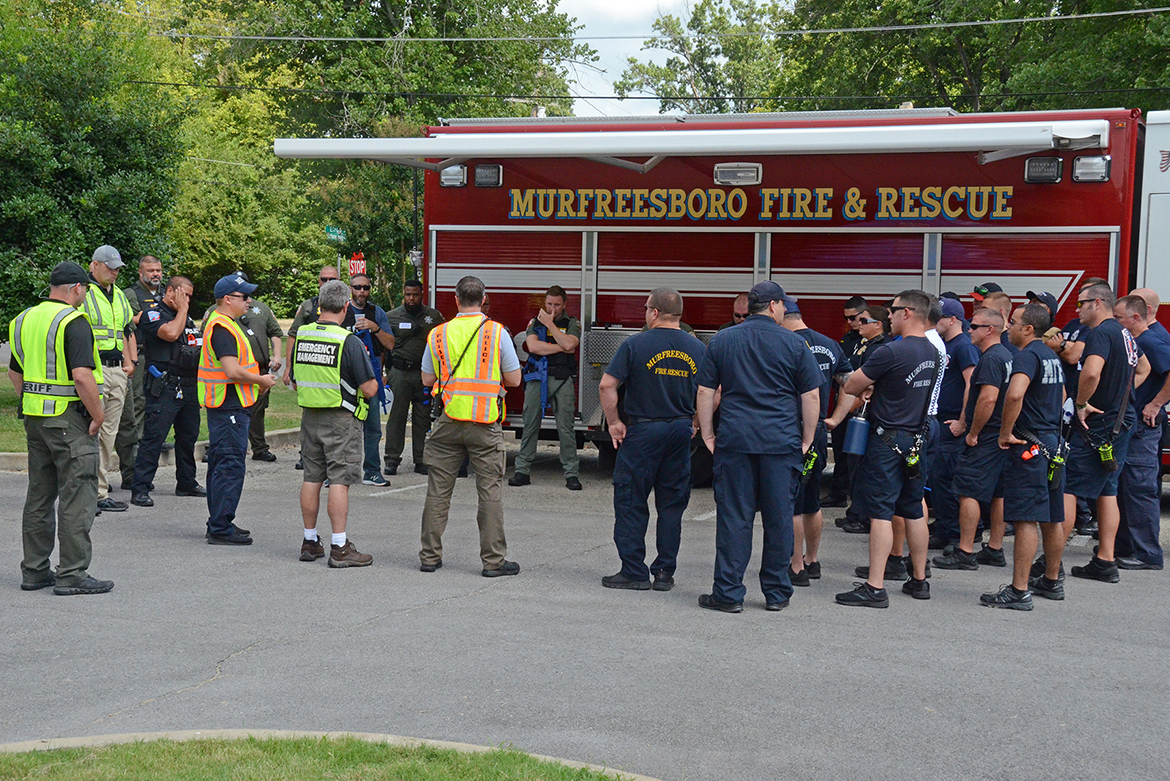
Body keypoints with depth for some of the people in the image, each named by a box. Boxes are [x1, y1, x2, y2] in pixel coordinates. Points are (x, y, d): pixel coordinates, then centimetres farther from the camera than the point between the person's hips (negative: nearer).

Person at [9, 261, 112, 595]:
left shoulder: (24, 320, 11)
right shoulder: (73, 322, -15)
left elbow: (15, 373, 18)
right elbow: (82, 376, -23)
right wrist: (98, 415, -14)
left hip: (34, 417, 8)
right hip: (70, 419, -8)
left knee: (39, 496, 15)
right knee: (77, 498, -3)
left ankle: (34, 571, 21)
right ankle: (72, 575, -2)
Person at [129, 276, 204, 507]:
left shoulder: (187, 318, 21)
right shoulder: (152, 315, -3)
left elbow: (200, 347, 29)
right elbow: (170, 333, -21)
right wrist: (182, 309, -7)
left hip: (189, 387, 8)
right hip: (164, 387, -8)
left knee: (188, 436, 14)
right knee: (154, 437, -10)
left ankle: (187, 483, 26)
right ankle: (139, 489, -9)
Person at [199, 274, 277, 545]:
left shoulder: (221, 324, 18)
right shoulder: (222, 328, -17)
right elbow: (233, 371, -25)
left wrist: (257, 380, 14)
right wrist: (261, 380, -10)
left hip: (226, 407, 11)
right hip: (229, 408, -11)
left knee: (222, 465, 16)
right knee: (229, 466, -8)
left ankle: (219, 524, 24)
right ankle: (220, 529, -6)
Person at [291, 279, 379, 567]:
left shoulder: (301, 335, 3)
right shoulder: (349, 341, -16)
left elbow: (295, 382, 12)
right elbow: (370, 389, -15)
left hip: (309, 416, 6)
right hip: (341, 418, -6)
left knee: (311, 478, 12)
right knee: (339, 481, -3)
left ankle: (310, 542, 20)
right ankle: (339, 548, -2)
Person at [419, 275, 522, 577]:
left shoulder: (438, 334, 3)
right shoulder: (497, 332, -4)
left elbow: (427, 379, 10)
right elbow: (514, 379, 0)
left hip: (448, 420, 2)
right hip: (485, 424, -2)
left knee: (438, 489, 10)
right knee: (490, 490, 3)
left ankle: (430, 556, 15)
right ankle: (493, 560, 5)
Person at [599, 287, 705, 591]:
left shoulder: (636, 344, -8)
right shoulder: (697, 348, 4)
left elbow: (607, 385, -11)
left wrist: (613, 422, -2)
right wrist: (695, 424, 15)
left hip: (642, 431, -4)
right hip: (681, 432, 4)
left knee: (630, 501, 5)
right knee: (672, 504, 10)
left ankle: (634, 571, 6)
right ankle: (665, 573, 12)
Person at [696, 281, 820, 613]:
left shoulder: (722, 340, 7)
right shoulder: (795, 343, 2)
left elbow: (705, 392, 5)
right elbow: (811, 396, 2)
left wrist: (708, 434, 12)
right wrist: (807, 439, 11)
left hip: (734, 440, 1)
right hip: (782, 442, -1)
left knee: (733, 516, 3)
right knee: (779, 517, 7)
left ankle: (728, 593, 4)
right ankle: (777, 593, 16)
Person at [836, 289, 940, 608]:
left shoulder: (891, 352, -19)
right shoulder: (932, 352, 8)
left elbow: (851, 387, -11)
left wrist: (865, 385, 10)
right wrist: (876, 389, 13)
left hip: (889, 440, -8)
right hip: (917, 438, 8)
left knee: (880, 512, -7)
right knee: (913, 511, 16)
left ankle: (875, 587, -7)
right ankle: (919, 580, 25)